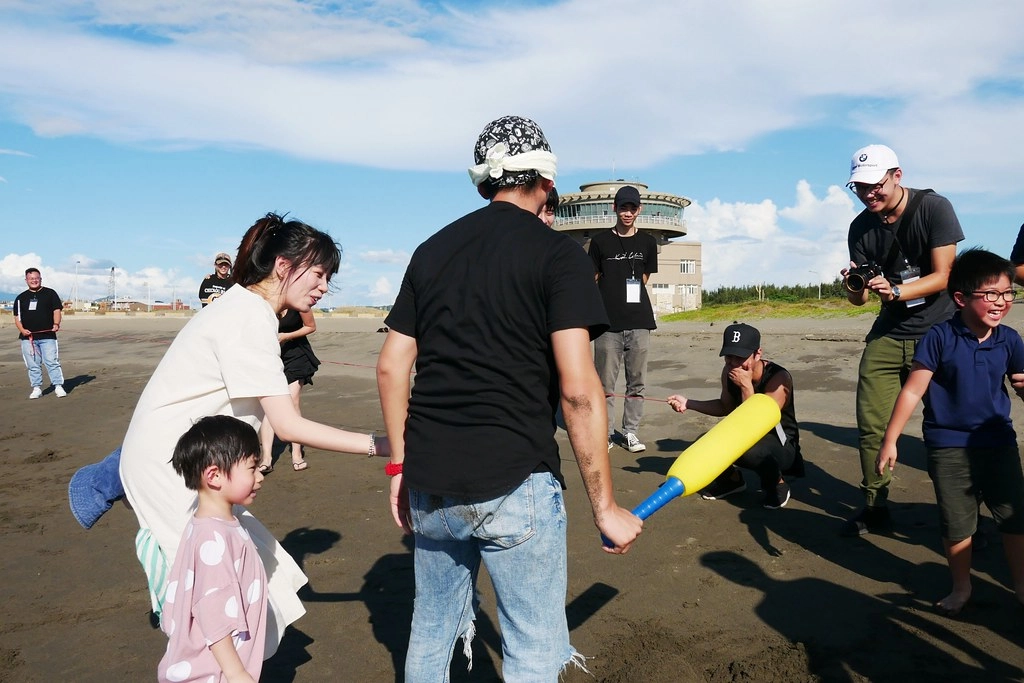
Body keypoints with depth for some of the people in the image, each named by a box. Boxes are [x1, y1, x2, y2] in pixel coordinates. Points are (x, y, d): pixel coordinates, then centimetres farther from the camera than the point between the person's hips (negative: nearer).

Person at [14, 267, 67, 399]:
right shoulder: (21, 298, 14)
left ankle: (58, 386, -3)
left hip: (48, 336, -3)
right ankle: (37, 388, 13)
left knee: (52, 362, -7)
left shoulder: (50, 293, 8)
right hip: (28, 337, 3)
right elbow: (17, 317, 12)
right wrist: (22, 329, -7)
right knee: (33, 365, 5)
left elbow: (57, 310, 2)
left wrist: (56, 324, -16)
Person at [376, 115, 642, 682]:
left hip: (429, 485, 6)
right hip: (513, 485, -6)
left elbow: (390, 368, 9)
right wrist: (605, 507, -7)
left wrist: (400, 465, 17)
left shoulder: (432, 250, 10)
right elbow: (577, 389, -14)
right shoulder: (557, 254, -5)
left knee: (431, 634, 23)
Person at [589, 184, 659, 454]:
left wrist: (622, 295, 7)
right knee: (606, 383, 1)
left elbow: (641, 280, 17)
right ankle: (606, 433, 11)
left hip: (639, 322, 2)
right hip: (608, 323, -2)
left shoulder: (647, 243, 11)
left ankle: (630, 432, 16)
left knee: (637, 381, 6)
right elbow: (591, 281, 8)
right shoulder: (600, 241, 5)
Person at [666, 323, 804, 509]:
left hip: (782, 446, -6)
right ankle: (732, 479, 20)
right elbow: (726, 407, 10)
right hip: (747, 436, 6)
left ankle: (777, 484, -4)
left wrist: (746, 386, -35)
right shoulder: (729, 372, -9)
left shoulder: (778, 378, -28)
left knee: (750, 449, -37)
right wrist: (688, 403, -2)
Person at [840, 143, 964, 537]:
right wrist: (856, 287, -24)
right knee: (870, 424, -3)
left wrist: (894, 291, -32)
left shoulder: (934, 208, -11)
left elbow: (942, 277, -16)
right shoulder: (861, 228, 0)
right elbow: (859, 298, 0)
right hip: (888, 335, 4)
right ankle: (875, 508, 11)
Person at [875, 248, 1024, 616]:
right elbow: (913, 390, -12)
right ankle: (961, 587, 28)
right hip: (949, 446, -3)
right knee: (956, 523, 8)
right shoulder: (940, 338, -14)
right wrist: (890, 440, -12)